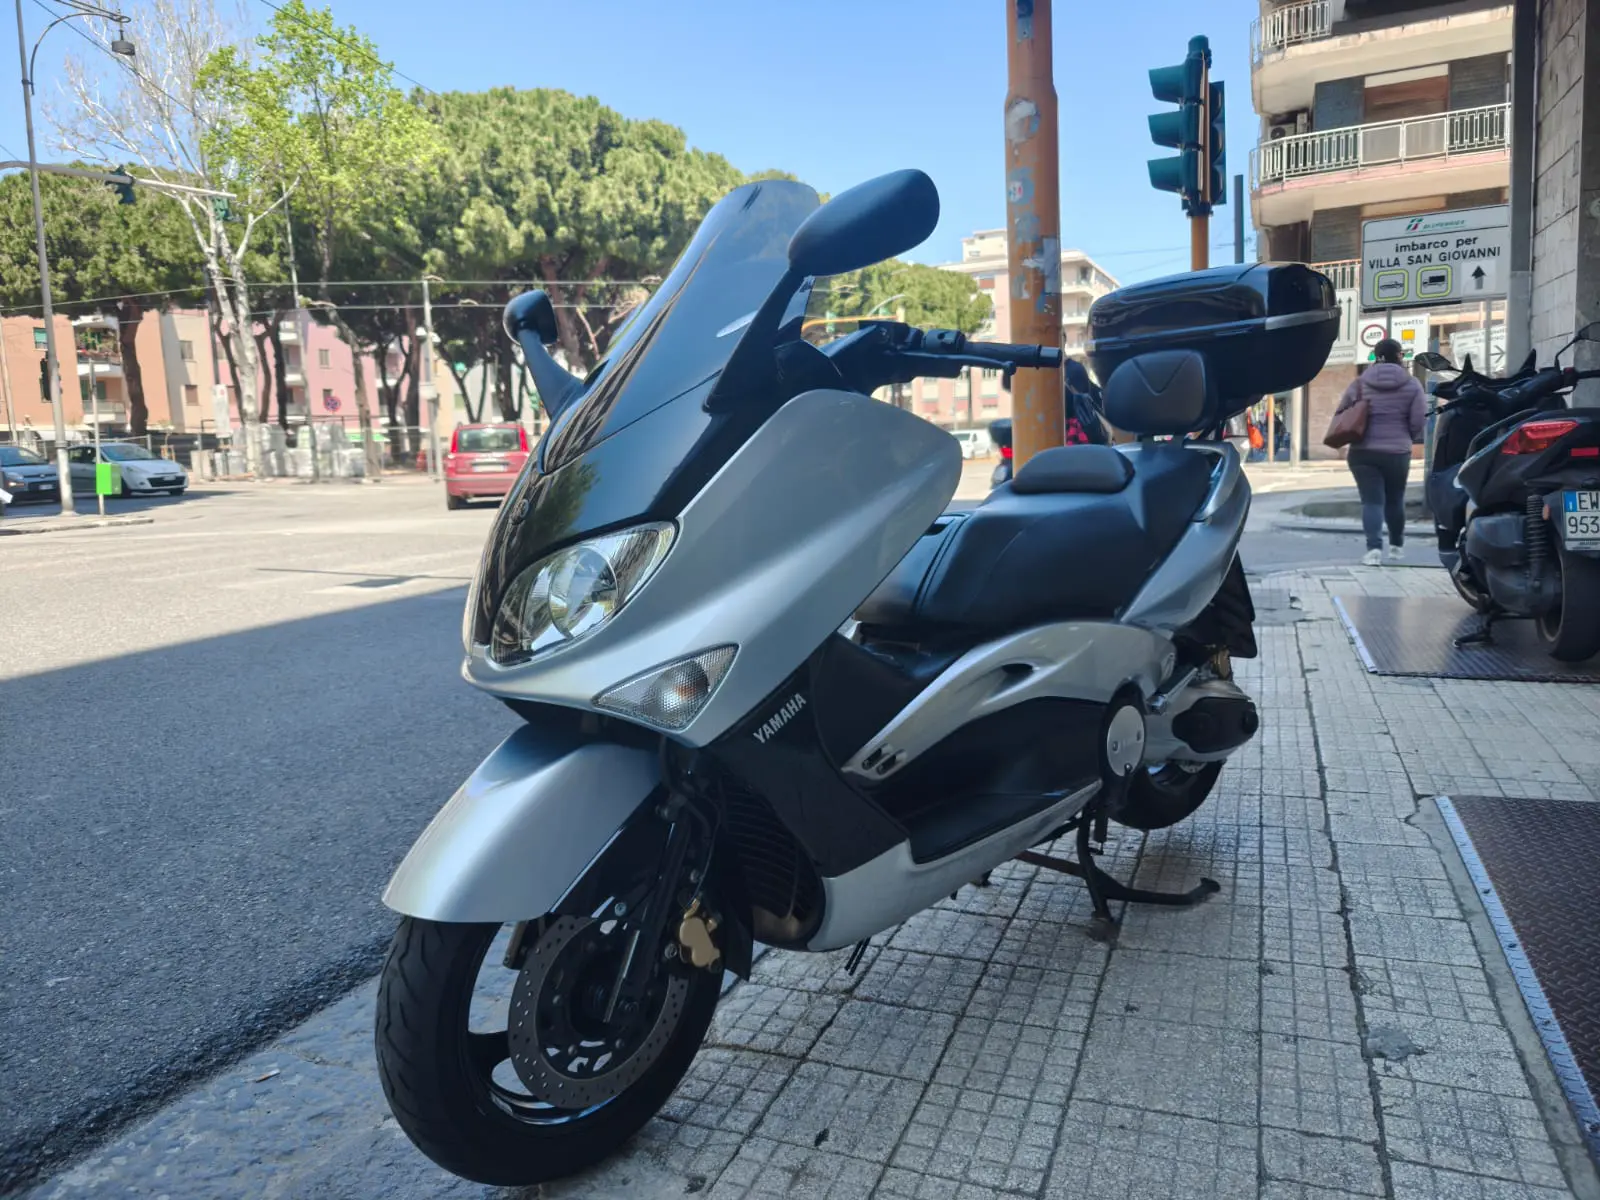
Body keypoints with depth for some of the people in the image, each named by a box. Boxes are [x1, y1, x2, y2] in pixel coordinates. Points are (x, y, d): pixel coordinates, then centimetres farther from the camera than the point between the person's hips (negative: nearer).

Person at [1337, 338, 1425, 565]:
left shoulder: (1361, 382, 2)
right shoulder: (1411, 384, 1)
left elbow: (1342, 412, 3)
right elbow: (1419, 420, -2)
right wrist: (1407, 440, 16)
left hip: (1363, 451, 0)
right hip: (1397, 452, 1)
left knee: (1371, 501, -2)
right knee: (1395, 500, 17)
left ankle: (1374, 548, -17)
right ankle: (1396, 546, 31)